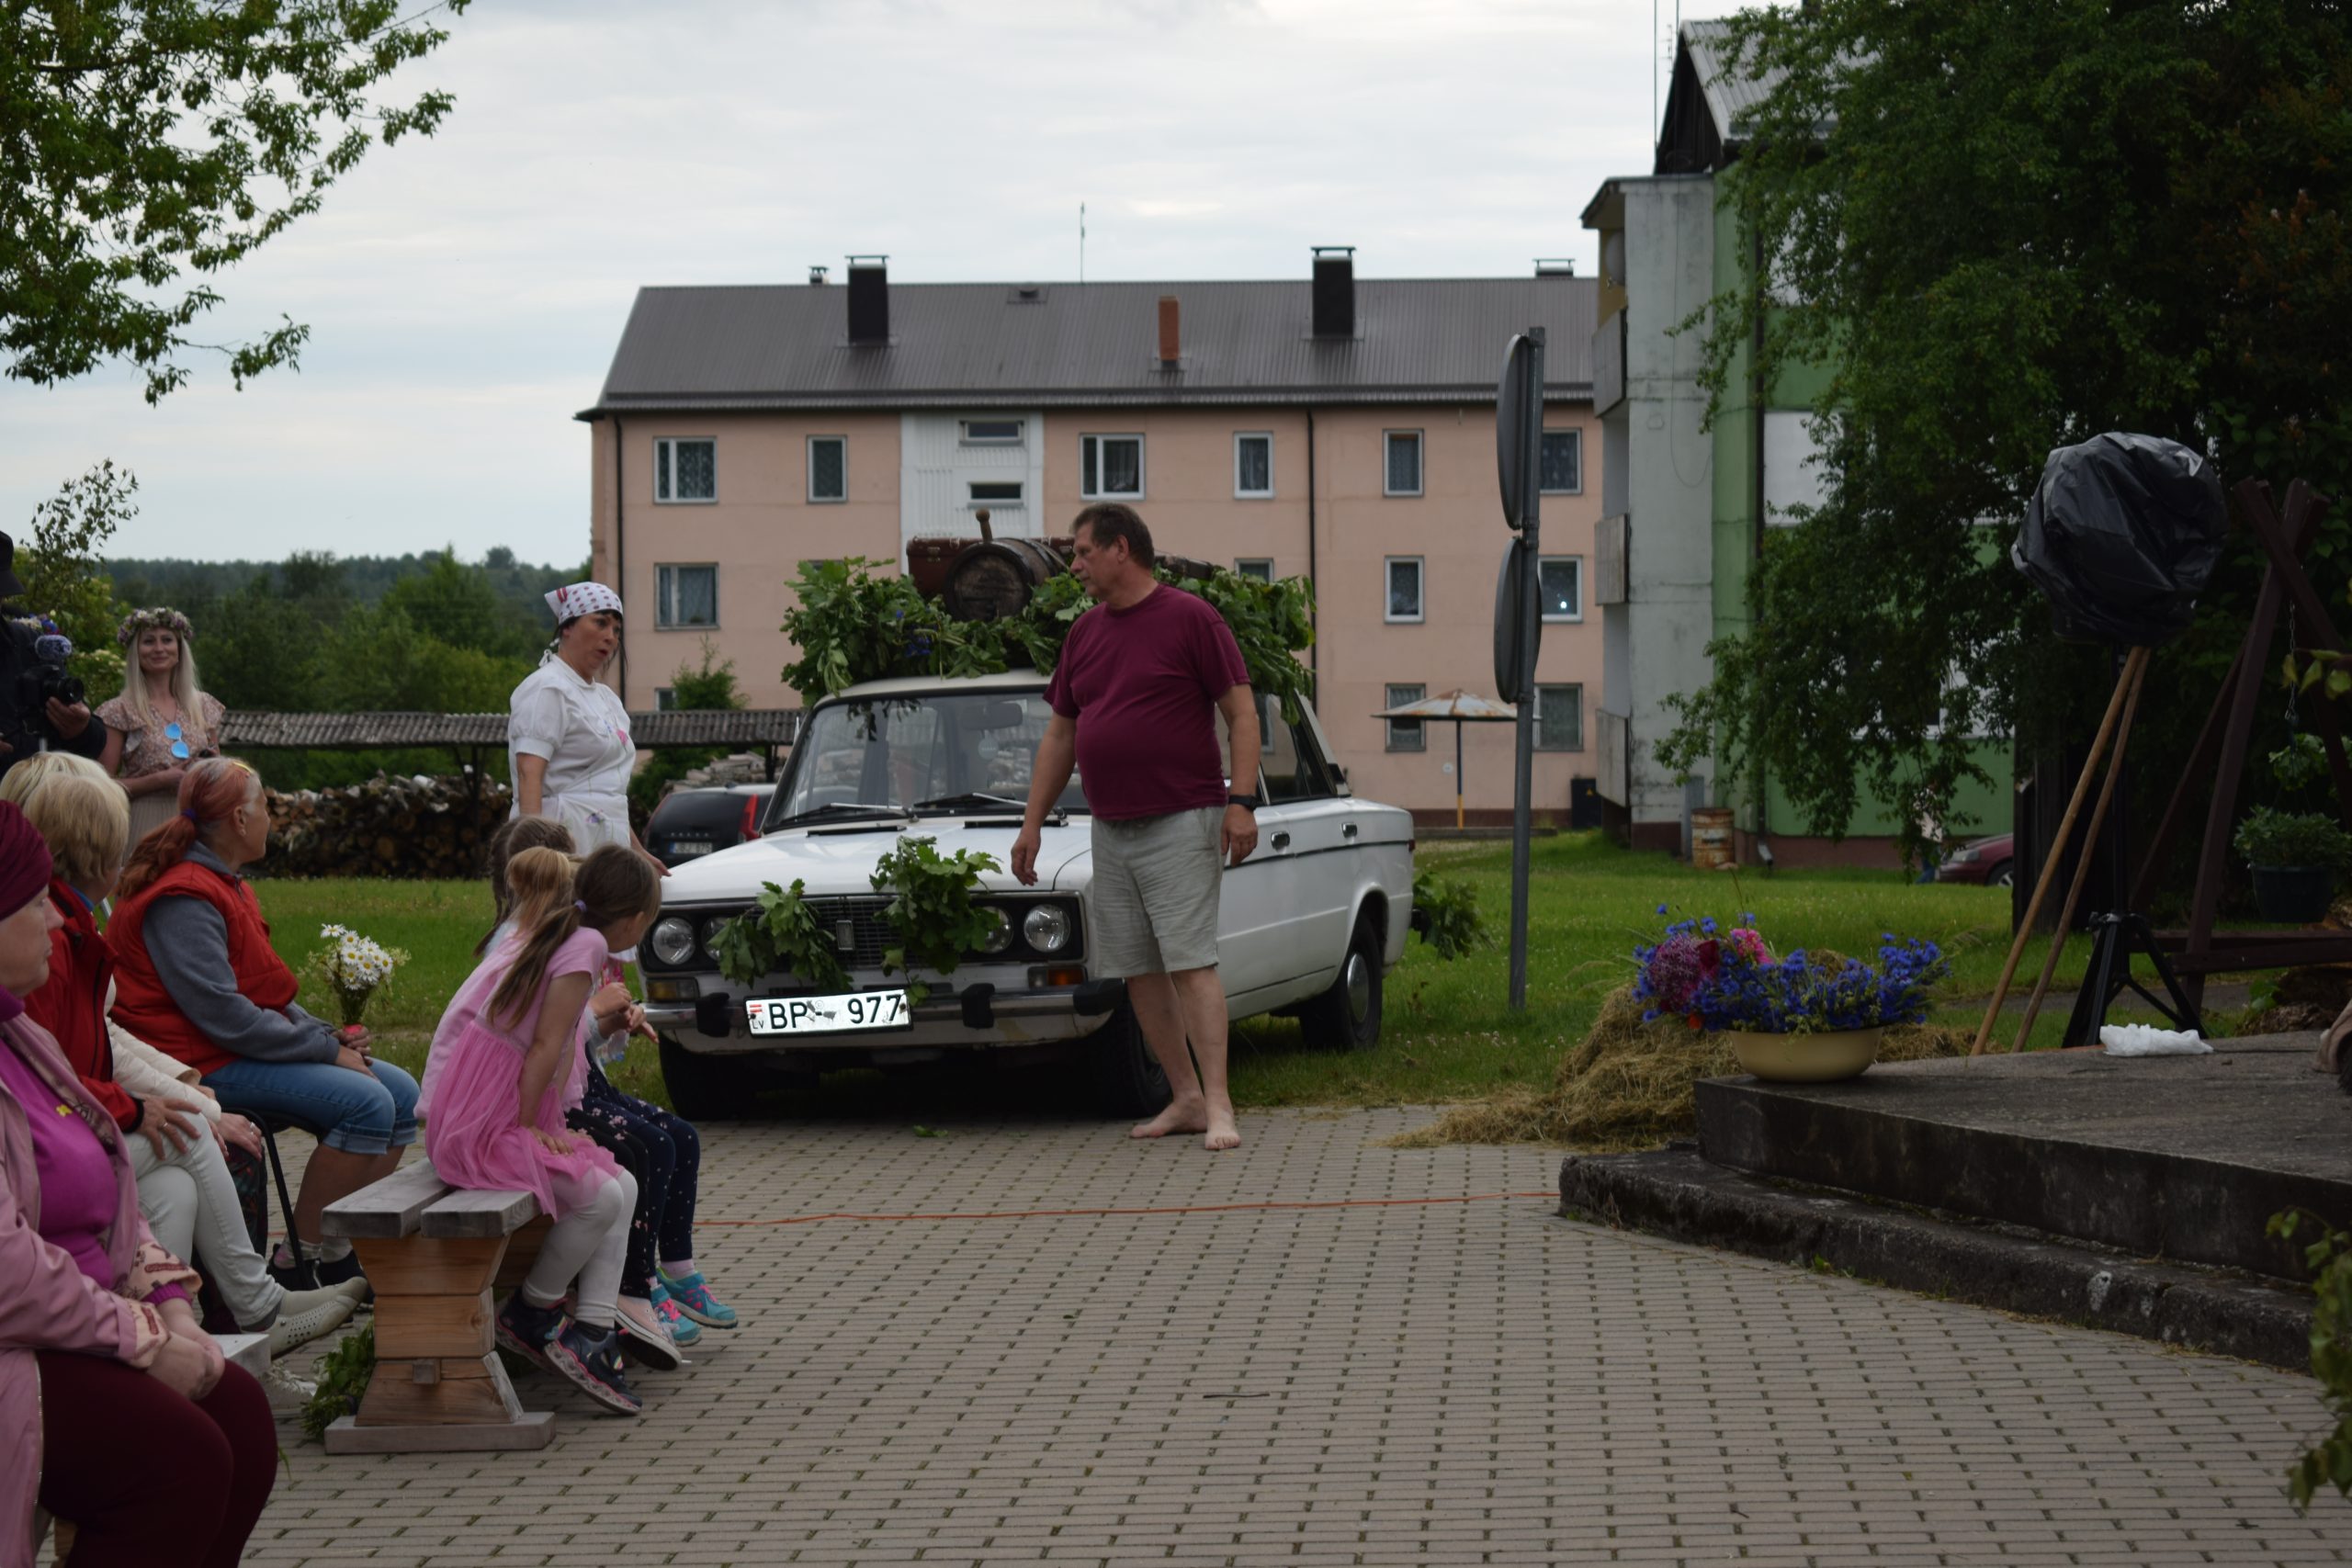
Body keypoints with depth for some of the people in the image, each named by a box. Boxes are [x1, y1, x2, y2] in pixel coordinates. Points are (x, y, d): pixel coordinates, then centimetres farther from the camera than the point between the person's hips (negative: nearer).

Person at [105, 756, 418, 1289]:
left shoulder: (223, 884, 17)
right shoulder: (184, 901, -17)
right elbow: (222, 1014, -24)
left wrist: (328, 1035, 4)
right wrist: (327, 1051, -18)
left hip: (252, 1045, 11)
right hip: (207, 1062, -11)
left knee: (402, 1093, 1)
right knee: (367, 1102, -24)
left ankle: (354, 1248, 2)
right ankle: (305, 1261, -16)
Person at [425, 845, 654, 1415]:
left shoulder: (547, 937, 14)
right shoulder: (586, 945, -14)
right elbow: (545, 1047, -18)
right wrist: (528, 1127, -13)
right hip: (481, 1127, -10)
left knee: (624, 1188, 4)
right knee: (601, 1198, -20)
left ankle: (591, 1334, -1)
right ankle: (531, 1314, 0)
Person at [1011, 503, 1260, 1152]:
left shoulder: (1191, 618, -5)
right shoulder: (1086, 634, 14)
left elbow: (1242, 714, -7)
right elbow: (1059, 737, 19)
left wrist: (1242, 802, -16)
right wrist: (1032, 823, 15)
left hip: (1181, 824, -7)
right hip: (1111, 829, 7)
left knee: (1191, 964, -12)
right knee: (1138, 971, 5)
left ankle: (1218, 1106, -14)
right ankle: (1185, 1098, 12)